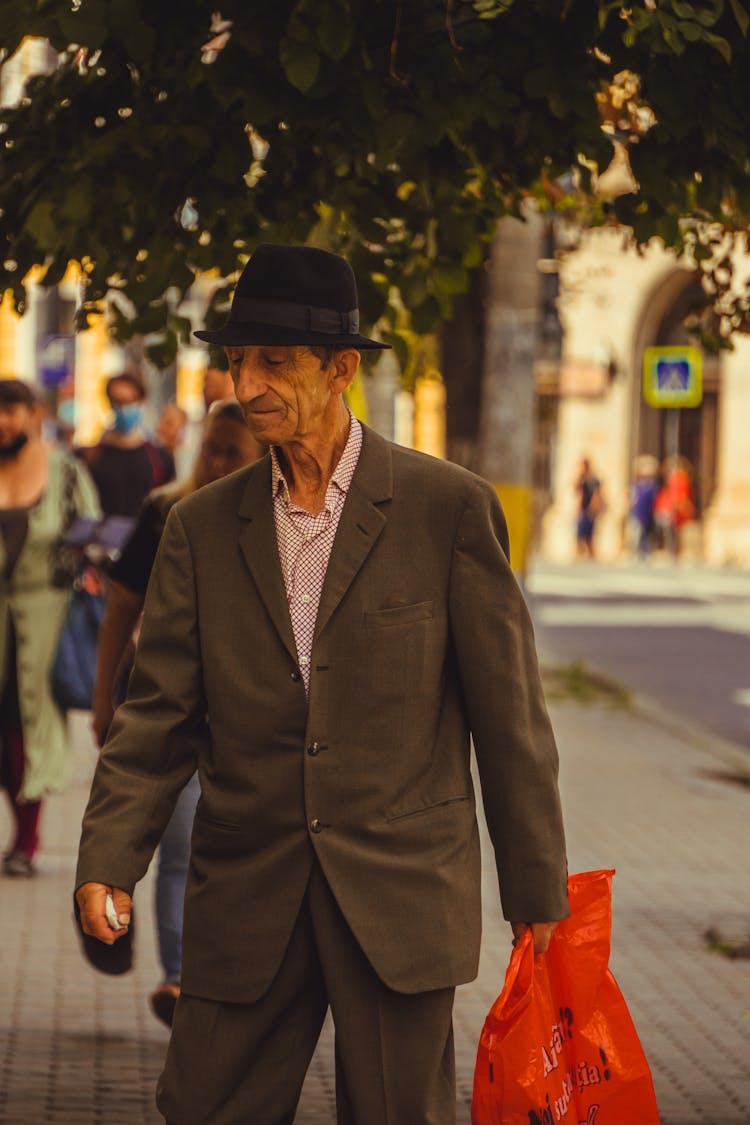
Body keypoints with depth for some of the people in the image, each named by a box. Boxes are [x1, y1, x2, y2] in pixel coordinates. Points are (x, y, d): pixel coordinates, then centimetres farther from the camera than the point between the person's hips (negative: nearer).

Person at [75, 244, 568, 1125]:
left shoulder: (450, 508, -2)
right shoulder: (202, 526, 7)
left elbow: (508, 711, 0)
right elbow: (159, 712, 5)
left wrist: (536, 886, 2)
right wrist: (109, 857, -10)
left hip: (400, 892, -2)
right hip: (245, 905, 3)